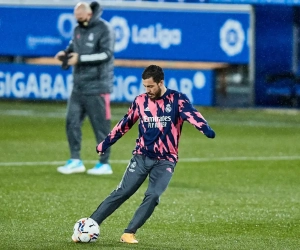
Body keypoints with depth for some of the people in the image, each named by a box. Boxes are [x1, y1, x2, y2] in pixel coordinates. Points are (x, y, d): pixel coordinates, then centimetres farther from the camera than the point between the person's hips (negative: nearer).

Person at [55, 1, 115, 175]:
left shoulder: (104, 29, -9)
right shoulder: (78, 30, 13)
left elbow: (106, 54, -17)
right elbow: (73, 49, 23)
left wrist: (80, 58, -21)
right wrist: (65, 54, -1)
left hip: (97, 87, -7)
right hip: (79, 86, 7)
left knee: (100, 125, -2)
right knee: (72, 121, 3)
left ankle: (104, 164, 6)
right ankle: (75, 161, 11)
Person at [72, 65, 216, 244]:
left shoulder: (177, 100, -7)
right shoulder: (141, 101, 3)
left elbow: (192, 115, -25)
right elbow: (125, 124, 15)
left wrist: (206, 130, -45)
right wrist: (105, 144, 19)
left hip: (165, 161, -2)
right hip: (141, 157, 2)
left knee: (153, 197, -17)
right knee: (121, 193, -2)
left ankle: (129, 233, -9)